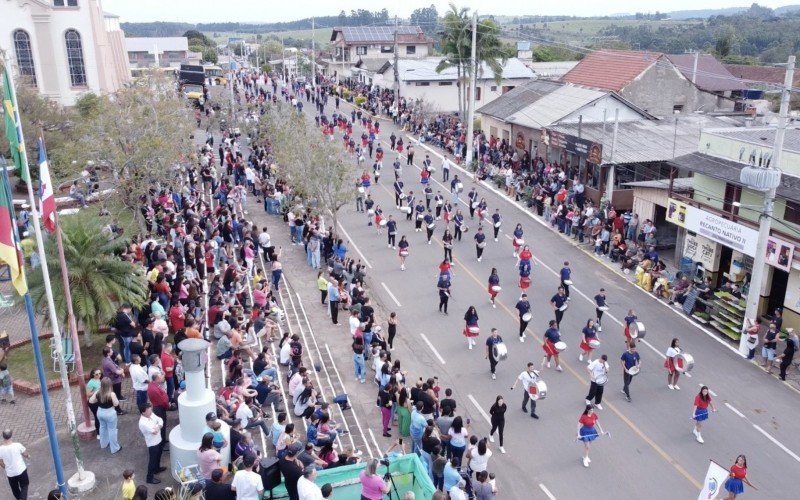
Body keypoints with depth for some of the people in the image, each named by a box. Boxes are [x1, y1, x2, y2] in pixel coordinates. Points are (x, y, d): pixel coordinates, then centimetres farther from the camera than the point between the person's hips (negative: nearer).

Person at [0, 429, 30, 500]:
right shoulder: (18, 445, -22)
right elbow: (26, 455, -4)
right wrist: (28, 456, 20)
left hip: (10, 473, 2)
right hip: (21, 470, -2)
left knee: (15, 489, 25)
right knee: (24, 486, 17)